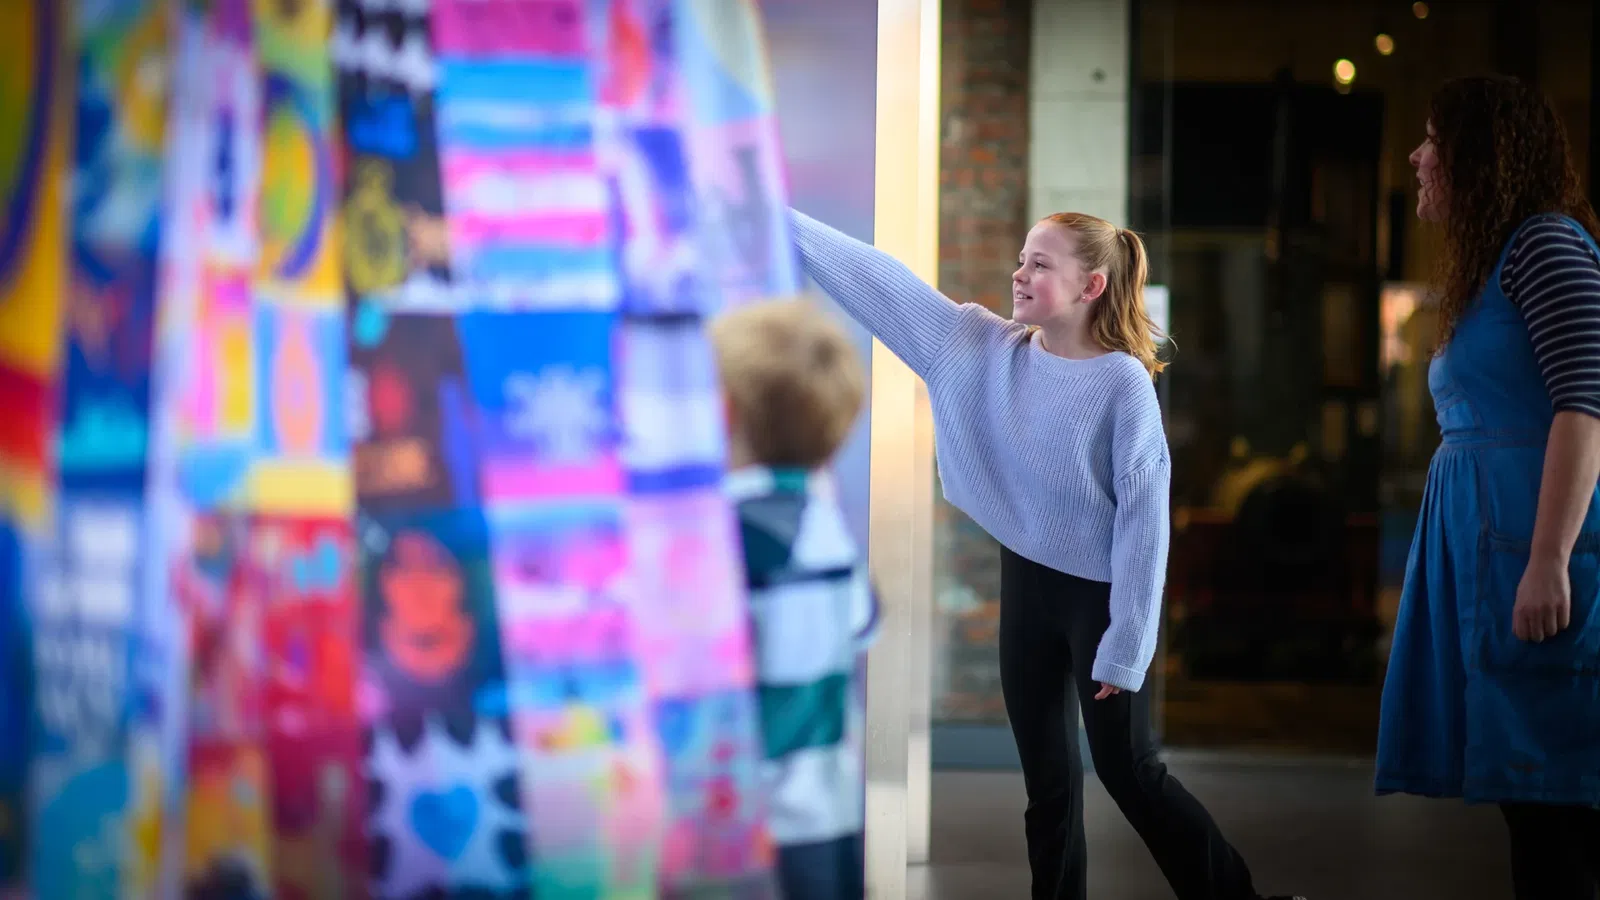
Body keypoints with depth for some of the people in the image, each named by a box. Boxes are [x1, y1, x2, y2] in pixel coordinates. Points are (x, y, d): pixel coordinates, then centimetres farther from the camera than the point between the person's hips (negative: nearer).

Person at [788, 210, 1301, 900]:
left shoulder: (1124, 381, -17)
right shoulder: (982, 347, -3)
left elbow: (1144, 518, -16)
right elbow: (875, 277, -5)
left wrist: (1124, 643, -17)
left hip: (1099, 595, -5)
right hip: (1025, 585, 5)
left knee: (1128, 771, 2)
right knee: (1046, 774, 12)